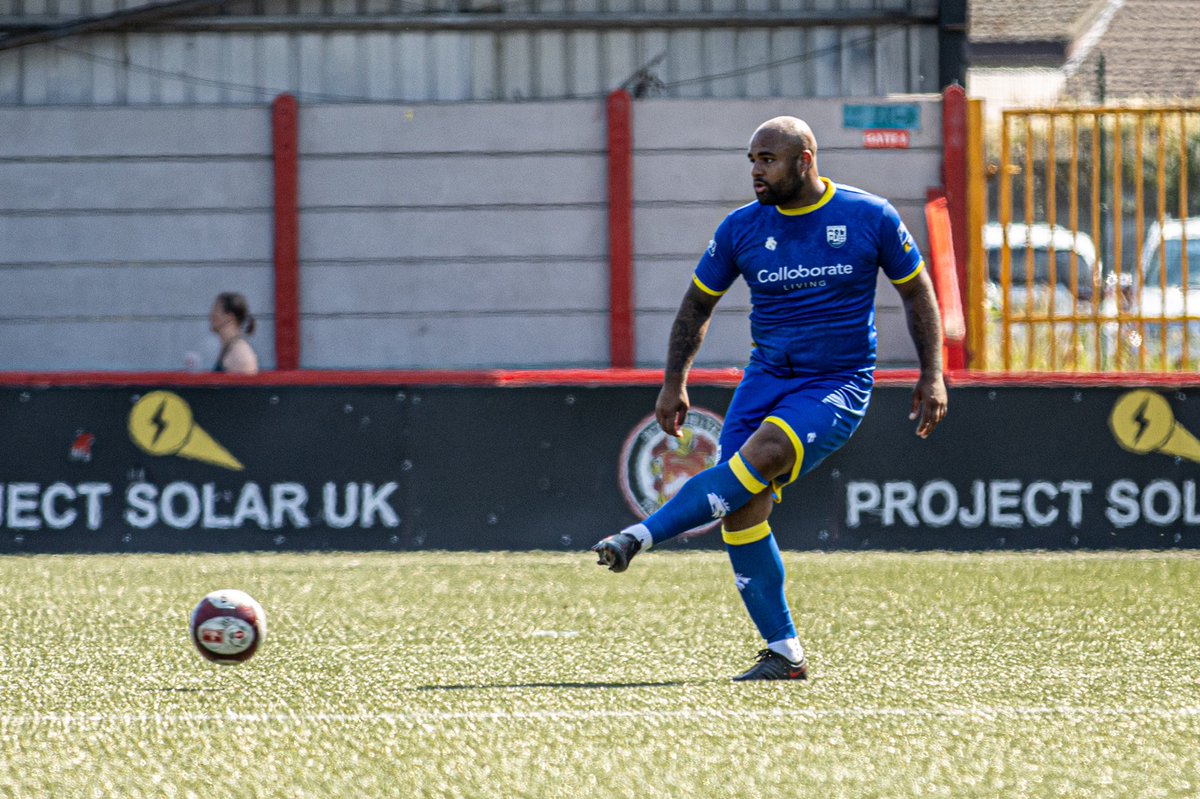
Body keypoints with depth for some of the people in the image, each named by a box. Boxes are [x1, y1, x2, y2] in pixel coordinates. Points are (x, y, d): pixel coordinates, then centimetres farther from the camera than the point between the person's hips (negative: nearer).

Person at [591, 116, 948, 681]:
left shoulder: (870, 217, -4)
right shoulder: (742, 228, 2)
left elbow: (916, 292, 7)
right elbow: (698, 304, 15)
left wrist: (932, 375, 2)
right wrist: (674, 383, 8)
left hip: (838, 387, -4)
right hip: (767, 377, 4)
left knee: (761, 455, -31)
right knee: (744, 508, -13)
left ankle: (641, 536, -35)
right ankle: (784, 654, -5)